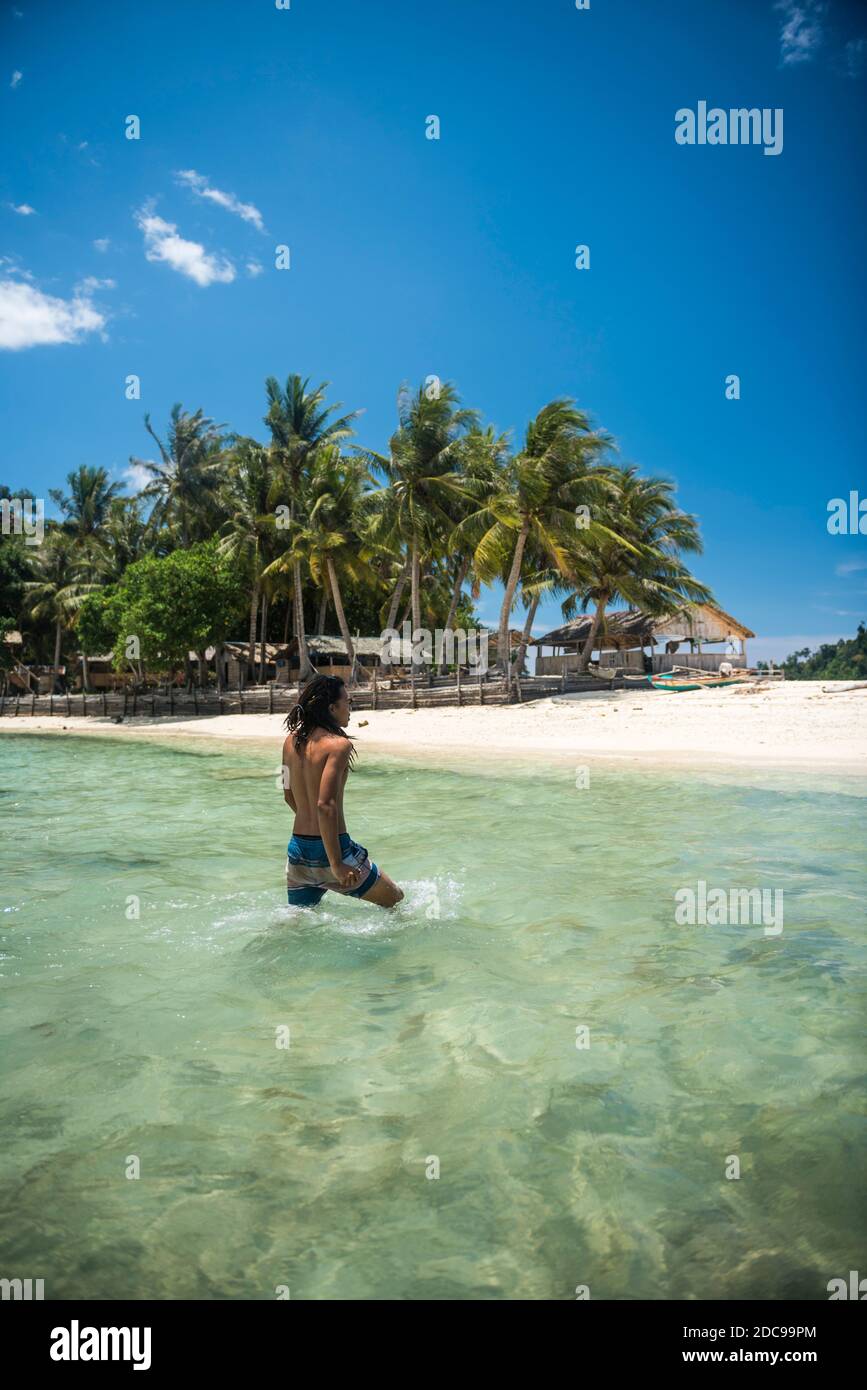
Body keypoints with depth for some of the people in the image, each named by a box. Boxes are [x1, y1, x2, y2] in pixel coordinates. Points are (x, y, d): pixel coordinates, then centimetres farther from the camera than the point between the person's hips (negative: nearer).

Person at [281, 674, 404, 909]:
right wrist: (336, 865, -24)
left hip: (297, 848, 7)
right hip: (330, 850, -7)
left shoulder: (291, 741, 6)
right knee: (396, 902, 12)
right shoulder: (338, 744, -16)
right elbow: (326, 805, -25)